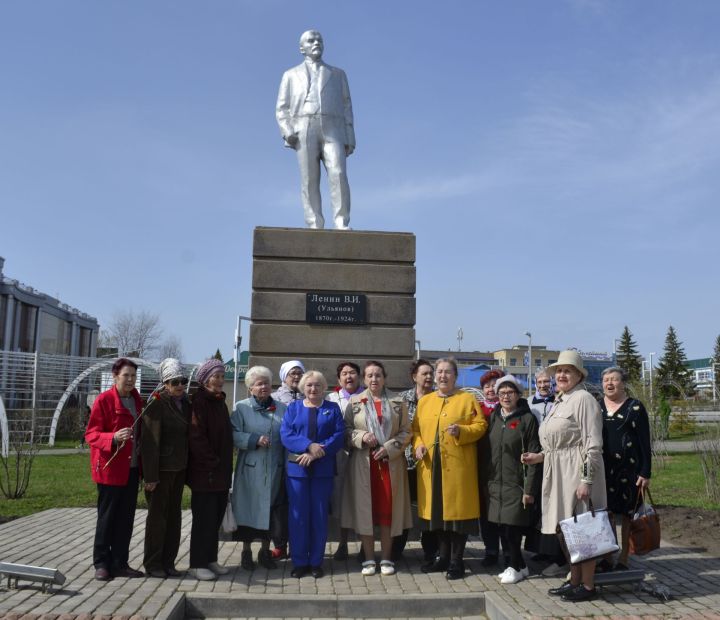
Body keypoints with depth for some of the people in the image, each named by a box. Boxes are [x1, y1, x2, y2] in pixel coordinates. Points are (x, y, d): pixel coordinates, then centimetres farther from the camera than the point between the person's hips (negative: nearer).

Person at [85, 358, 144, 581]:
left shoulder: (136, 401, 10)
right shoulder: (104, 400, -9)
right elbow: (91, 434, -11)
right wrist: (113, 437, -29)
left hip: (132, 468, 6)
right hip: (110, 468, -6)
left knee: (126, 518, 9)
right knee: (107, 517, 3)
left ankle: (120, 563, 19)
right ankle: (102, 564, 14)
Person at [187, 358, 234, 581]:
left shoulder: (220, 402, 14)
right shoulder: (198, 402, -11)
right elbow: (196, 437, -18)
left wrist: (225, 466, 11)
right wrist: (212, 463, -16)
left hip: (221, 472, 8)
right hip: (204, 472, -8)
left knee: (216, 517, 12)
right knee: (204, 518, -1)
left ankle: (210, 559, 22)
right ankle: (197, 563, 10)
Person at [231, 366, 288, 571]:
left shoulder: (282, 408, 9)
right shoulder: (241, 408, 2)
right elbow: (234, 435, -7)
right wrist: (255, 439, -18)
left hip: (275, 470, 2)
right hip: (250, 469, -2)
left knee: (272, 510, 7)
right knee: (249, 508, 4)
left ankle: (265, 550, 24)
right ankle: (246, 551, 20)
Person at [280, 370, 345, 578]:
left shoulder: (333, 409, 9)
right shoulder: (293, 407, 10)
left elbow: (339, 436, -3)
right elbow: (285, 434, -3)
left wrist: (316, 453, -16)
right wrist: (309, 446, -18)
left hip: (323, 470, 0)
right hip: (297, 468, 0)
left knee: (320, 515, 5)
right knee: (298, 516, 2)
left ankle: (316, 562, 15)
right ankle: (299, 562, 13)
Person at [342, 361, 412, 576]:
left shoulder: (397, 402, 6)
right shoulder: (354, 402, 6)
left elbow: (406, 432, 4)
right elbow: (346, 430, 5)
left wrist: (389, 448, -9)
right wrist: (362, 437, -14)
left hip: (391, 462, 0)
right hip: (363, 463, 0)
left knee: (388, 508, 2)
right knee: (365, 508, 1)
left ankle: (386, 558, 14)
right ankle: (369, 558, 11)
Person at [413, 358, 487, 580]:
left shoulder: (468, 399, 2)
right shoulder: (424, 401, 13)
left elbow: (480, 426, -2)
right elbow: (416, 429, 15)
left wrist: (461, 432, -18)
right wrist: (418, 445, -3)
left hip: (458, 464, -4)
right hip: (431, 465, 4)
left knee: (458, 509, -1)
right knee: (438, 509, 9)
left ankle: (456, 561, 9)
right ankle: (443, 556, 22)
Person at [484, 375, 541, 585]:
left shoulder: (527, 419, -5)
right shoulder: (493, 417, 10)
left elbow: (533, 456, -8)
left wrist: (530, 489, -12)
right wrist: (486, 480, 7)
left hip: (517, 484, -5)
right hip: (496, 482, 5)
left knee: (512, 526, -4)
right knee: (502, 526, 7)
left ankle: (516, 567, 15)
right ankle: (520, 565, 23)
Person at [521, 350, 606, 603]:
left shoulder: (583, 399, -10)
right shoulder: (559, 401, 16)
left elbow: (593, 445, -15)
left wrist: (586, 480, -20)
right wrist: (539, 456, 10)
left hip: (577, 472, -9)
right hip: (558, 473, 9)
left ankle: (588, 585, 10)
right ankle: (574, 580, 24)